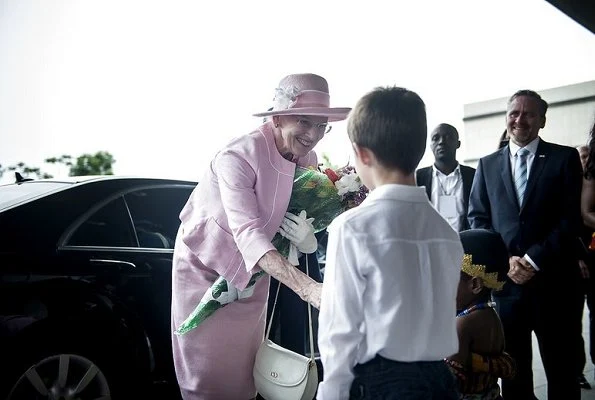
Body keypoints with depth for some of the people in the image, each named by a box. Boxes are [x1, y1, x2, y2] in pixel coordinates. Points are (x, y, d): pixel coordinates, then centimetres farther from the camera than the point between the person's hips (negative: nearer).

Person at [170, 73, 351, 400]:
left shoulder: (309, 160, -10)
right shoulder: (237, 157, -30)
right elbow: (248, 235, -39)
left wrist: (308, 240, -28)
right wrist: (308, 288, -51)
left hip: (251, 272, 5)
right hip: (205, 265, -5)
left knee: (244, 368, 12)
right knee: (206, 373, 2)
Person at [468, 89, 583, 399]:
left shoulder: (564, 158, 1)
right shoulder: (488, 165, 10)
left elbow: (571, 219, -6)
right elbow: (477, 219, 6)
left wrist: (533, 260, -13)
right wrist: (505, 260, -8)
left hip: (552, 281, -2)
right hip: (505, 280, 2)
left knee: (561, 369, 8)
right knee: (512, 369, 11)